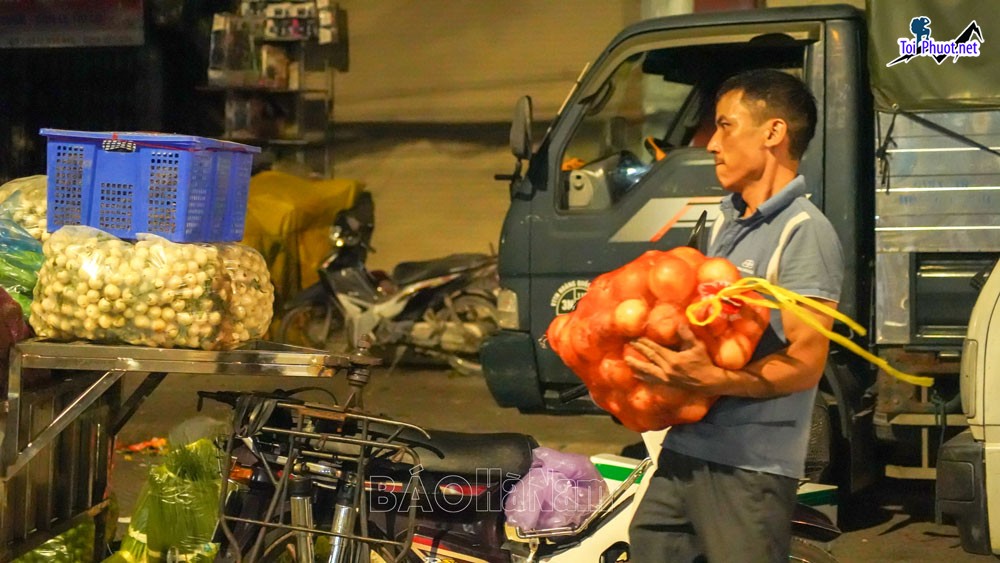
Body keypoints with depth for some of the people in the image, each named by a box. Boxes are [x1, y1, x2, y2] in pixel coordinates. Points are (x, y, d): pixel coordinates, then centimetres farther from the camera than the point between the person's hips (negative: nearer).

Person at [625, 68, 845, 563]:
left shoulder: (804, 232, -11)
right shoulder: (725, 220, 16)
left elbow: (804, 364, -18)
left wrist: (709, 379, -29)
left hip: (749, 468, -8)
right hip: (684, 448, 8)